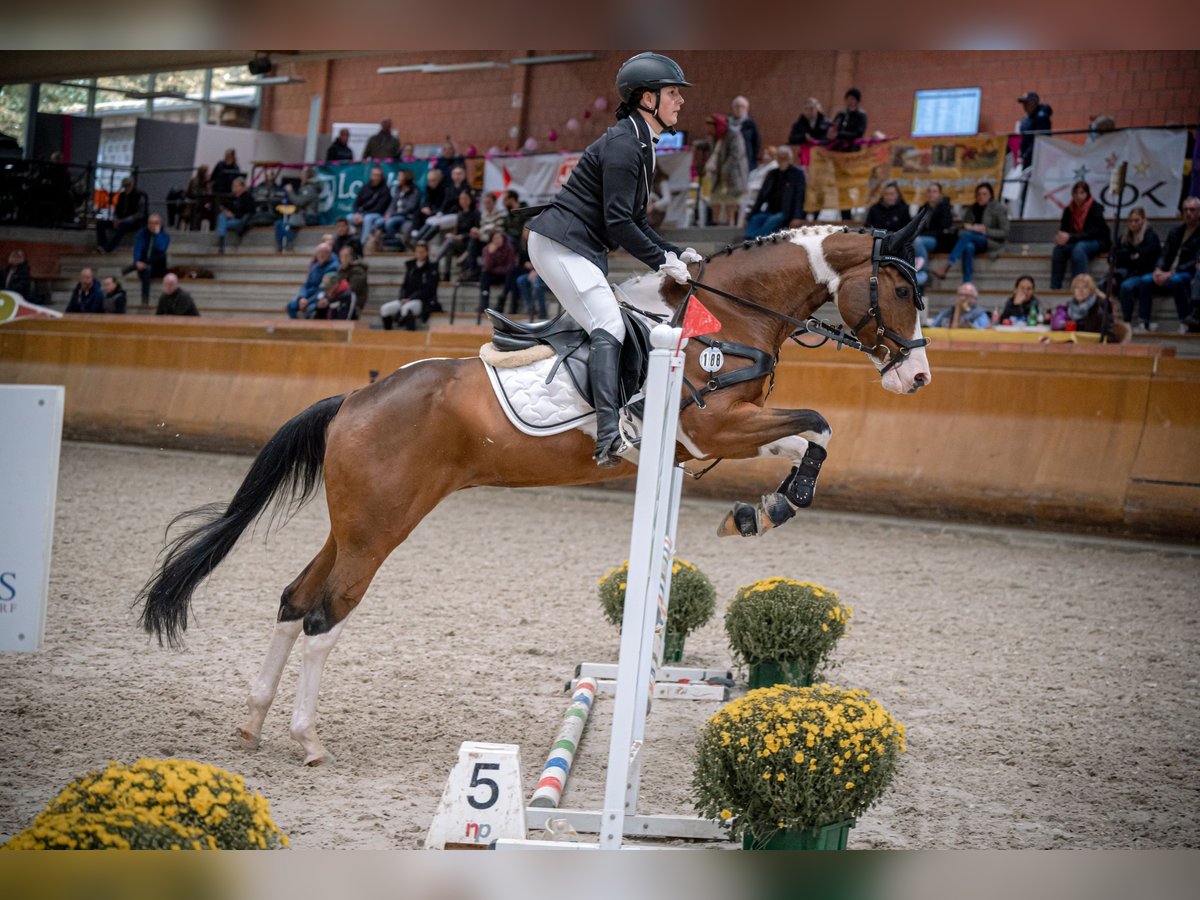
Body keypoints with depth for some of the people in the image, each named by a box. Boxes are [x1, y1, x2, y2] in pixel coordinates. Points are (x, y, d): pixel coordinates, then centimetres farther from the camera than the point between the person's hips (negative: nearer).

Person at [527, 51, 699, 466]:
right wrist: (663, 261, -15)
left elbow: (634, 222, 19)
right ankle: (609, 438, -33)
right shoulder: (623, 144, -17)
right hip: (560, 244, -11)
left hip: (583, 249, 11)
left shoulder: (641, 144, 16)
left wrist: (676, 254, 8)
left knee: (605, 324, 14)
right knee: (609, 326, -21)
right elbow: (618, 223, -21)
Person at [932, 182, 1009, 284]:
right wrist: (971, 228, -7)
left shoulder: (998, 208, 2)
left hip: (993, 243, -4)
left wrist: (986, 231, -16)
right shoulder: (971, 209, 17)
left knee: (967, 235, -33)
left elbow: (1004, 233, -3)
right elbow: (965, 226, 17)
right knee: (969, 247, -37)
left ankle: (945, 268, -45)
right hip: (973, 241, 4)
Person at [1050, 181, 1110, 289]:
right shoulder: (1069, 210, 1)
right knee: (1058, 249, -22)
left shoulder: (1095, 209, -14)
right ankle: (1054, 288, -25)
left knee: (1079, 248, -36)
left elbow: (1092, 233, -23)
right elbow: (1063, 229, 3)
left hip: (1098, 243, -5)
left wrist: (1070, 237, -34)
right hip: (1077, 242, 5)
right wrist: (1061, 237, -23)